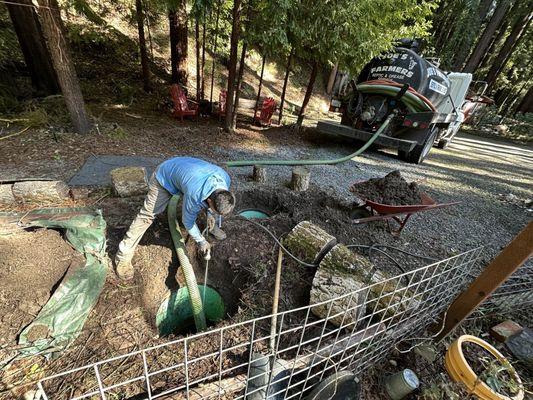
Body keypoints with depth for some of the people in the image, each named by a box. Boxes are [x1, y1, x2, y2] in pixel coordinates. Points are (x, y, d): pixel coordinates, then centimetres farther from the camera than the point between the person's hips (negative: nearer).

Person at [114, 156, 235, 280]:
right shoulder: (194, 195, -43)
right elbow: (188, 221, -23)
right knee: (147, 215, -8)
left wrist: (210, 213, -1)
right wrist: (201, 241, -11)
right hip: (164, 178, -6)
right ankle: (123, 256, 4)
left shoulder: (225, 178, -28)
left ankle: (211, 226, 34)